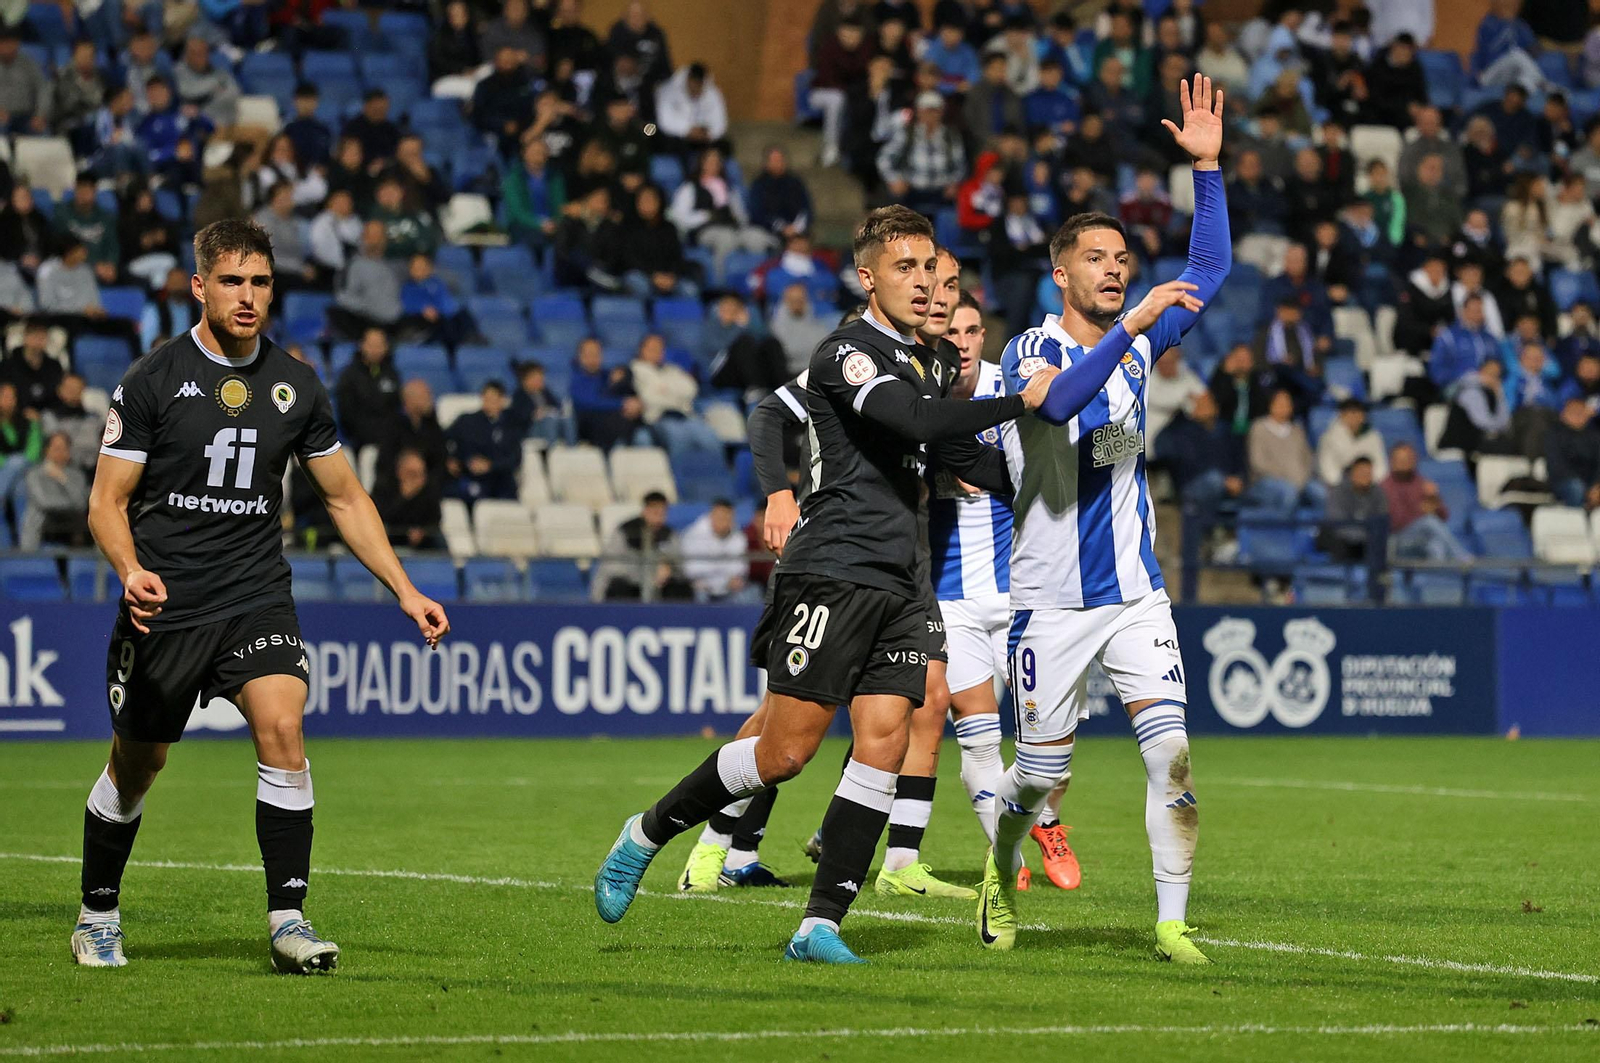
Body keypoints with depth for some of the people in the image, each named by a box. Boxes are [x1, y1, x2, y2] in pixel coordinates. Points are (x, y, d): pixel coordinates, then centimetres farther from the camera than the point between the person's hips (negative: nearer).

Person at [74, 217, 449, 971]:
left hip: (258, 598, 2)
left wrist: (405, 591, 6)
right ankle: (97, 916, 31)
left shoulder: (294, 386, 5)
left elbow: (345, 497, 13)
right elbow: (107, 499, -4)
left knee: (282, 729, -21)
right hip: (165, 605, -2)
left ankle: (288, 921, -18)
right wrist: (131, 571, -24)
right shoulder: (152, 381, -5)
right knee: (137, 763, 8)